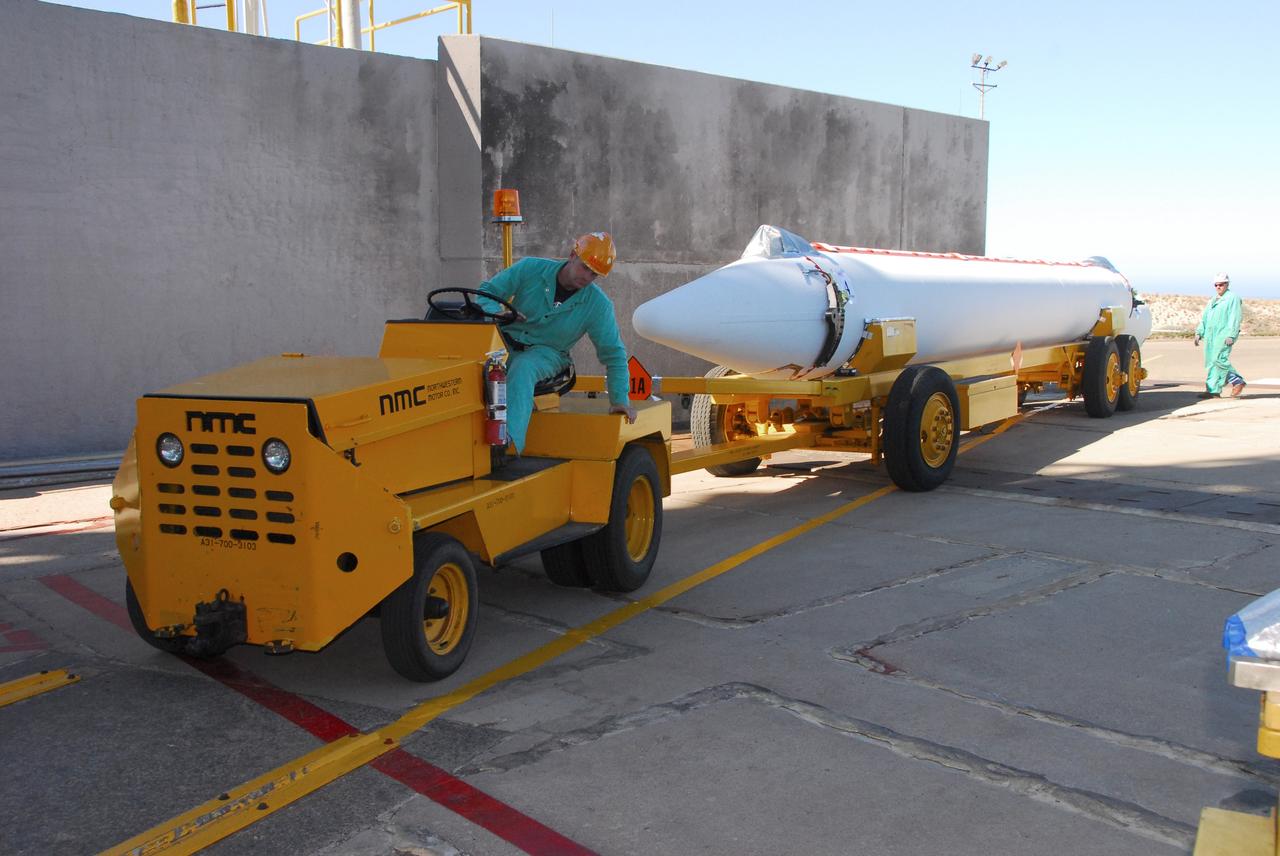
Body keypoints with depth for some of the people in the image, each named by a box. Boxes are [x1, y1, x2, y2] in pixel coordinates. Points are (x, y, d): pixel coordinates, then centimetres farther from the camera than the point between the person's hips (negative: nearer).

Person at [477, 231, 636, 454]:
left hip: (546, 353, -2)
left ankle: (509, 441, -53)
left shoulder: (597, 304, -3)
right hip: (505, 342, 2)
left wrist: (620, 399, -3)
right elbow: (486, 291, 1)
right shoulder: (531, 269, -4)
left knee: (522, 368, -39)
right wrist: (496, 313, -22)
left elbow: (613, 354, 3)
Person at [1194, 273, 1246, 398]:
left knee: (1218, 360, -14)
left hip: (1224, 334, -8)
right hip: (1211, 335, 8)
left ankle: (1212, 389, -13)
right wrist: (1199, 333, 12)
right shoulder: (1212, 301, 23)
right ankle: (1237, 382, 17)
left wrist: (1231, 336, -18)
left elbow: (1235, 318, -10)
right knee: (1210, 361, 5)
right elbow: (1204, 318, 23)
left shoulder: (1233, 298, -1)